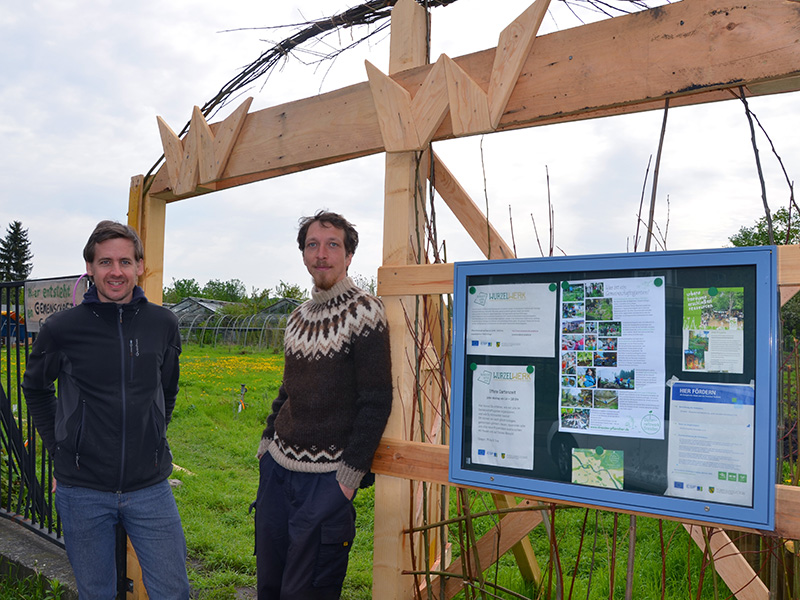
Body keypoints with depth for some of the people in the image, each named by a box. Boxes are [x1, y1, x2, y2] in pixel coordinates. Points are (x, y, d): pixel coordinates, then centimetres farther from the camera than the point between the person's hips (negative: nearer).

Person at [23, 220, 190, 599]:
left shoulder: (163, 325, -1)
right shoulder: (62, 329, -7)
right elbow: (35, 389, 11)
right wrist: (58, 448, 5)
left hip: (150, 488, 1)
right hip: (83, 491, -1)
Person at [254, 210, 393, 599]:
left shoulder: (364, 312, -11)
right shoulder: (299, 317, 10)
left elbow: (376, 402, -14)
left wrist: (350, 474, -16)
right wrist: (267, 443, 14)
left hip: (326, 477, -7)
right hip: (277, 466, 7)